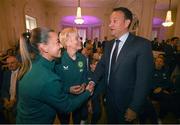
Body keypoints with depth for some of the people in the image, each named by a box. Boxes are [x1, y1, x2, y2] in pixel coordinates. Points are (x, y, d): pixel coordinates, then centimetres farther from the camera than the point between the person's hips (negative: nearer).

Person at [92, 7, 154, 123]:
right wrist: (92, 82, -7)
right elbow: (102, 65, 7)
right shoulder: (109, 44, 2)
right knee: (111, 121, 26)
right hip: (110, 98, 6)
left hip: (126, 101, -5)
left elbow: (143, 79, -20)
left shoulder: (142, 44, -19)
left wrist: (134, 108, -18)